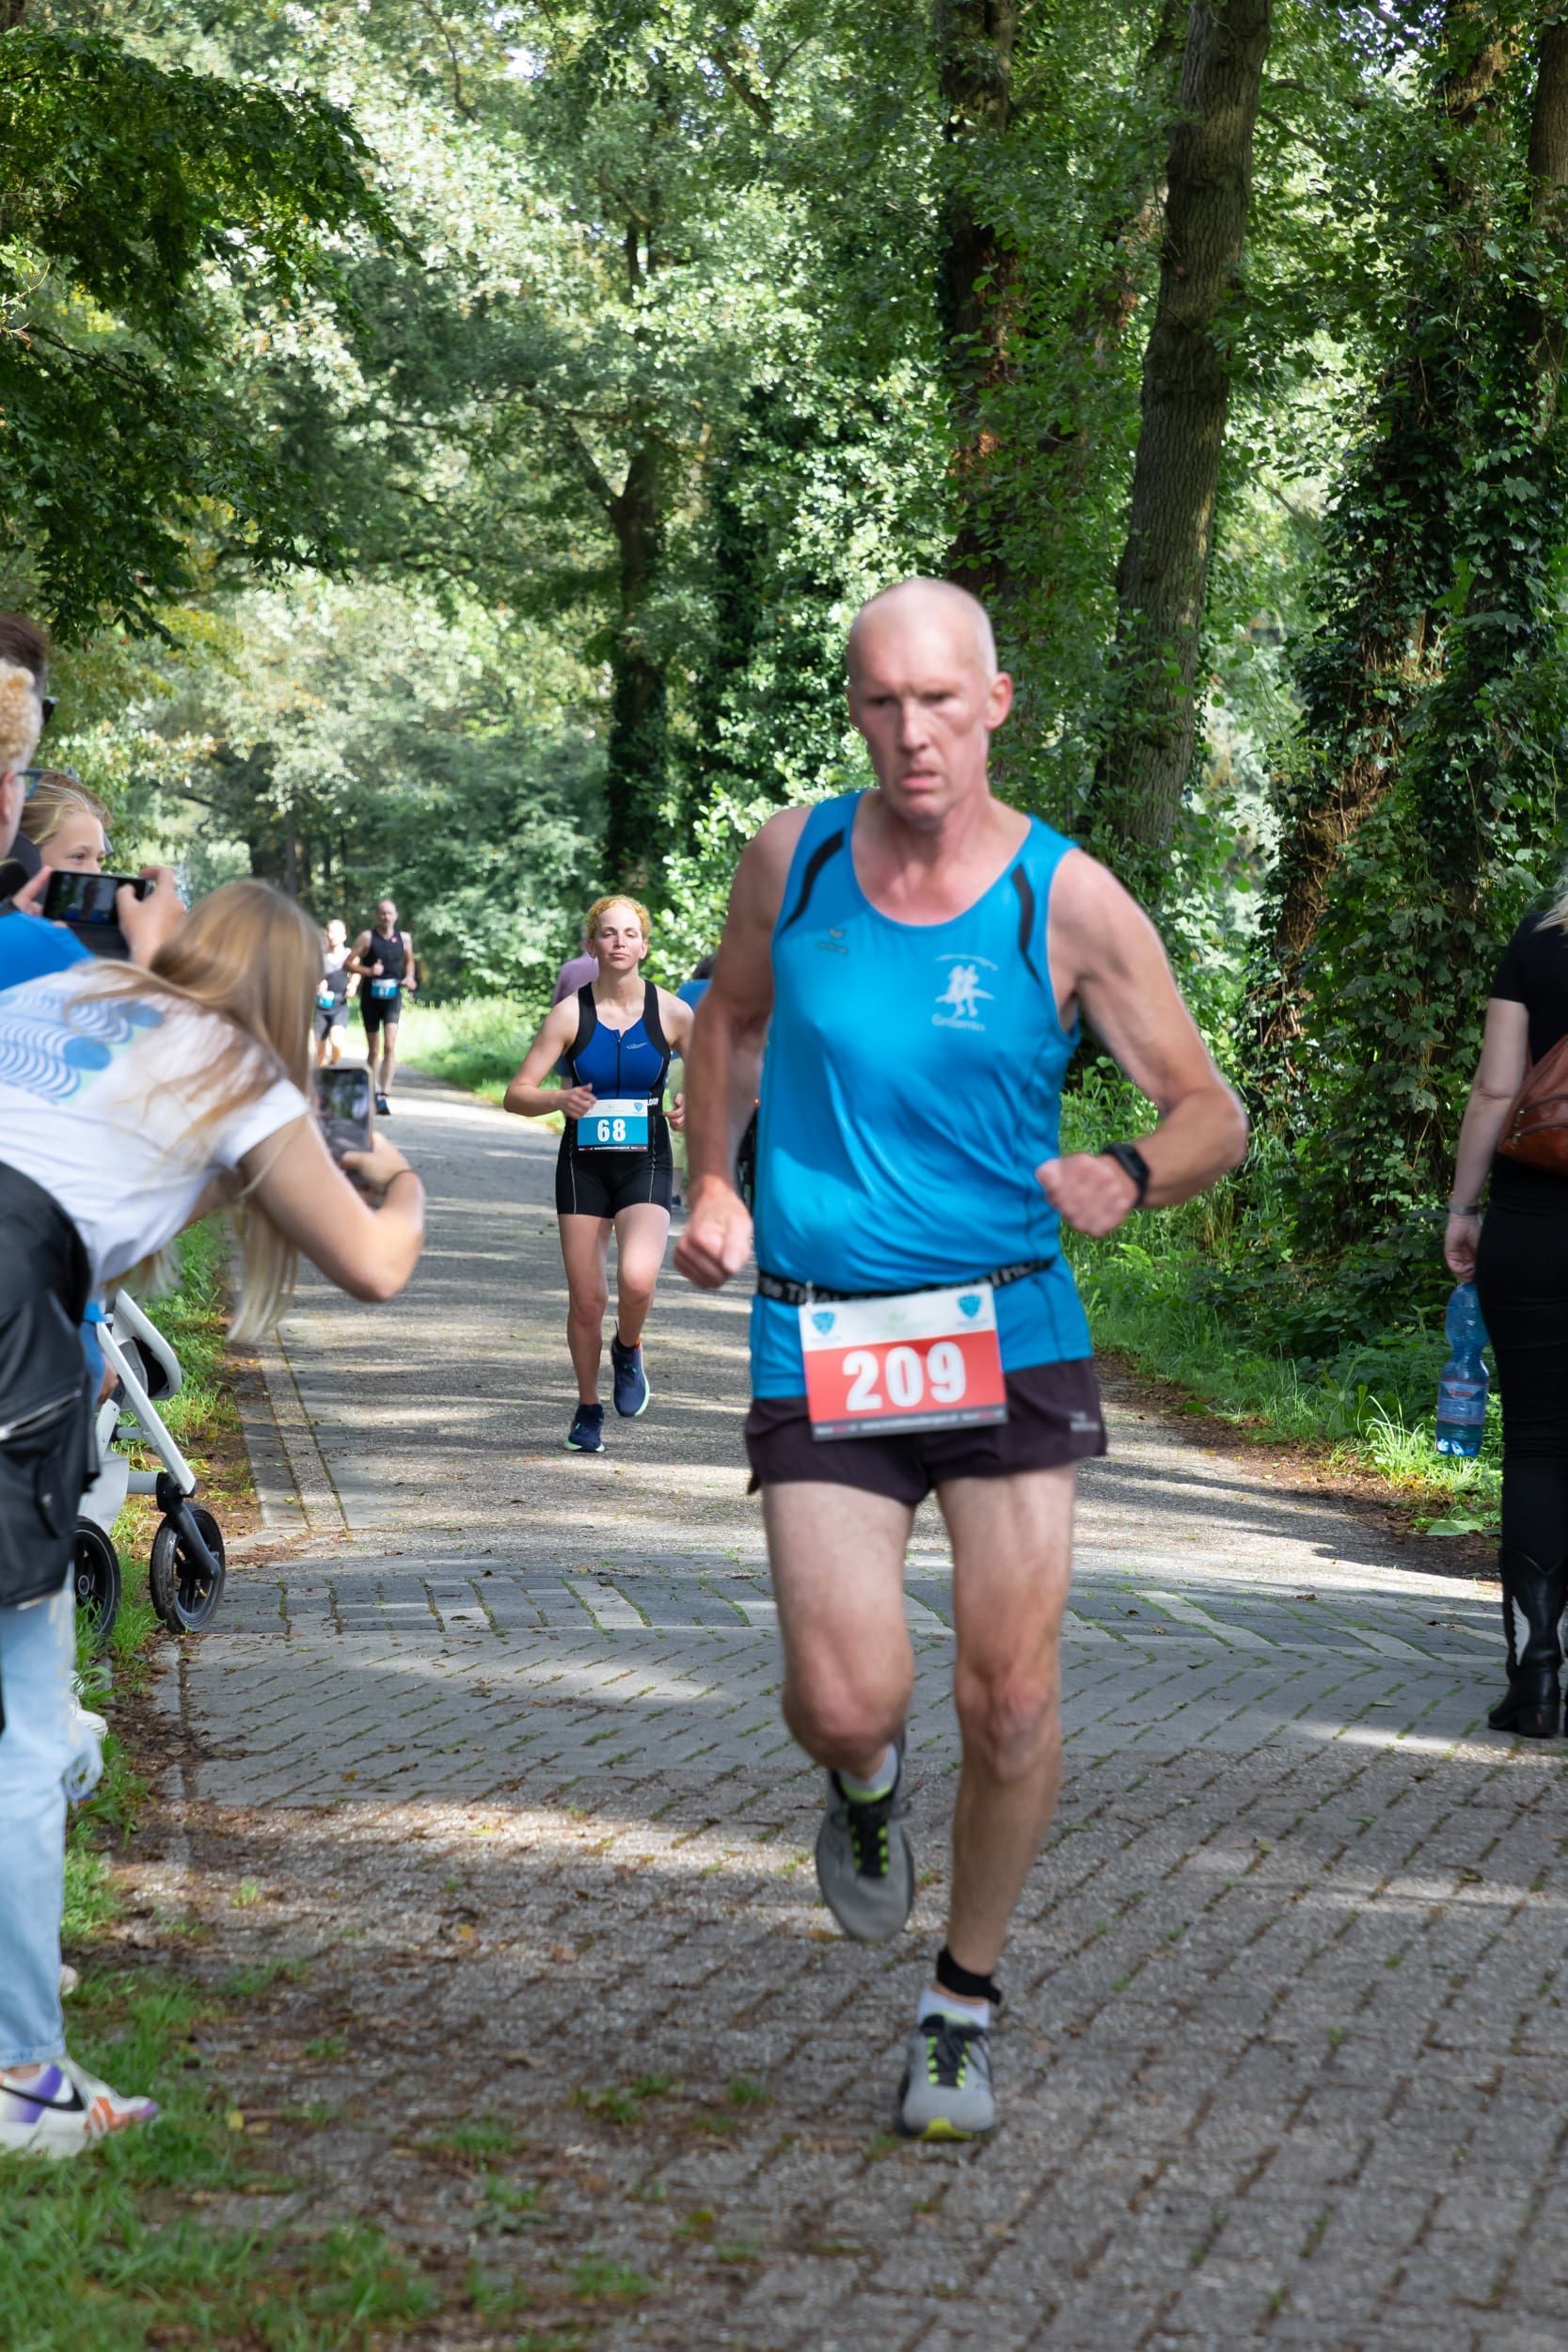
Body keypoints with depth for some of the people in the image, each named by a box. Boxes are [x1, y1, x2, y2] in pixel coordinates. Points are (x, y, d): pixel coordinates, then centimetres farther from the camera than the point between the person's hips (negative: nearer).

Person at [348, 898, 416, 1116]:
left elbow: (409, 960, 22)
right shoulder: (367, 937, -2)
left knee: (390, 1046, -15)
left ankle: (383, 1097, -18)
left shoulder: (404, 938, 4)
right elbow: (349, 963, -2)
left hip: (393, 997, 0)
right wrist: (368, 971, -19)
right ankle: (373, 1093, 25)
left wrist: (410, 978, 3)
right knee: (373, 1050, 9)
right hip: (371, 997, 0)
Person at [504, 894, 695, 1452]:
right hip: (583, 1165, 1)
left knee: (638, 1279, -24)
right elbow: (517, 1094, -6)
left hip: (645, 1164, -1)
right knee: (586, 1299, 1)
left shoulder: (671, 1012, -3)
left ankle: (627, 1351, 10)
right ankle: (588, 1409, 24)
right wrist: (560, 1099, -26)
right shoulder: (571, 1014, -5)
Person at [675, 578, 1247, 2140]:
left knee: (1010, 1703, -1)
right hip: (818, 1343, 1)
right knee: (846, 1704, -10)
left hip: (1009, 1332, 0)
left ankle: (963, 2010, 22)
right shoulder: (791, 856, 0)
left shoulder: (1067, 900, -6)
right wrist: (709, 1182, 6)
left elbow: (1214, 1113, -1)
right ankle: (865, 1787, 30)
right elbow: (731, 1015, 21)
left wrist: (1131, 1175, -24)